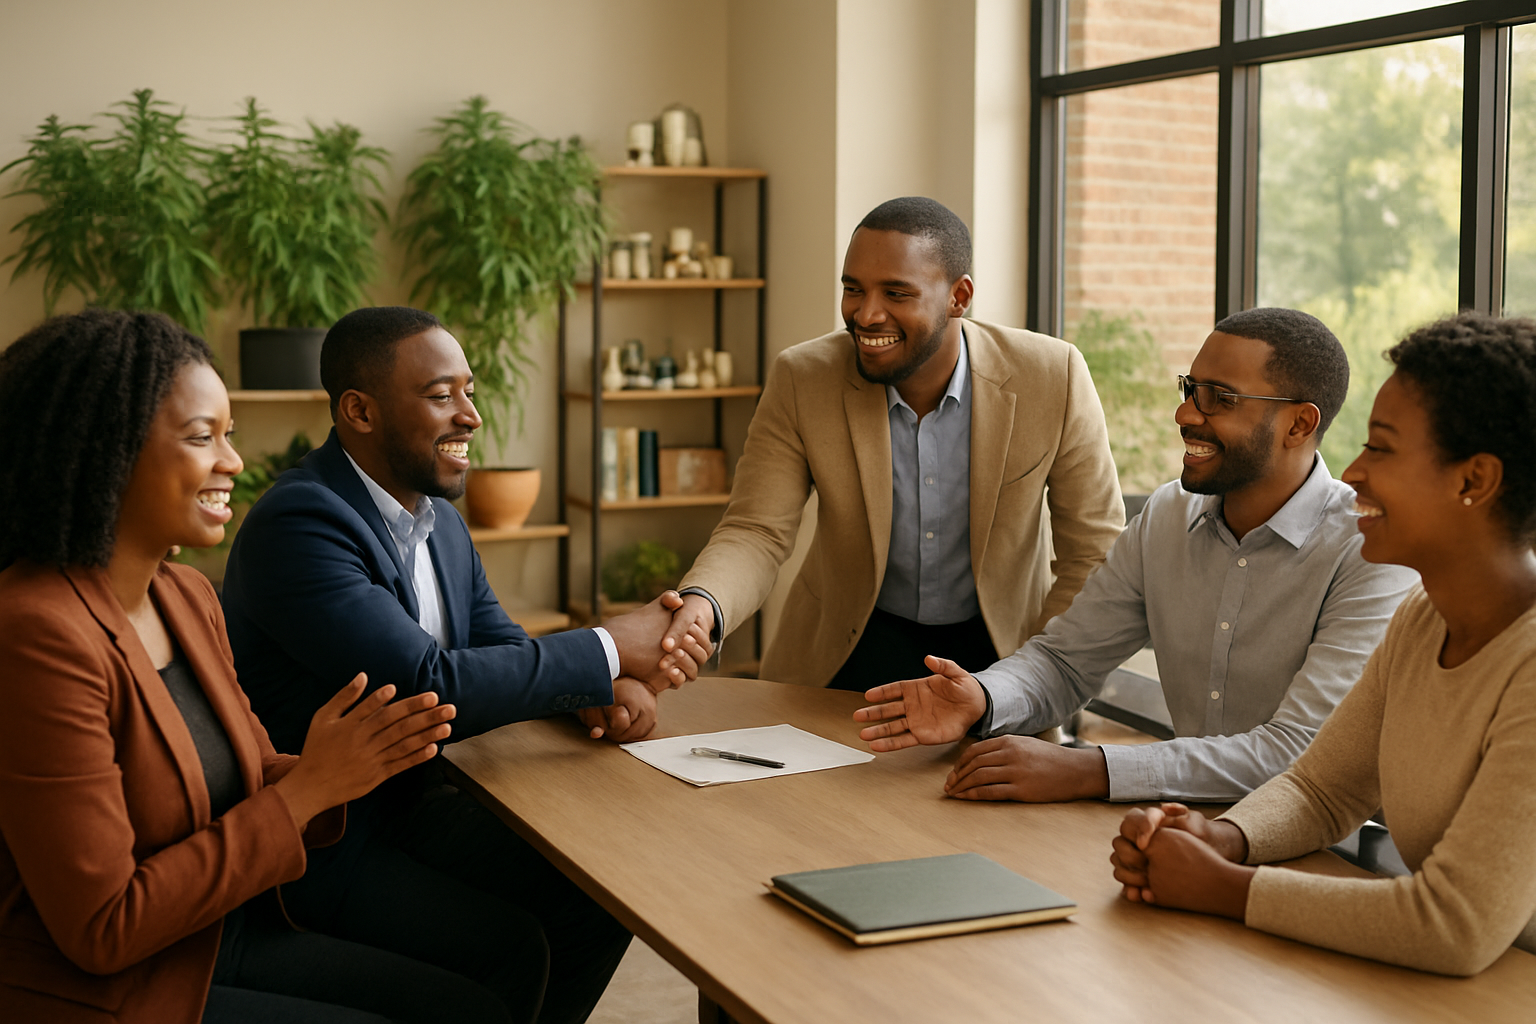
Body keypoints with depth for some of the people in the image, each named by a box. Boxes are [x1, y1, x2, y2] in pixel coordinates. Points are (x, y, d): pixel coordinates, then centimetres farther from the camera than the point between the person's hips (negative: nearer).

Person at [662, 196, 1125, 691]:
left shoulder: (1053, 378, -15)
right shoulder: (801, 381, -13)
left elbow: (1092, 553, -8)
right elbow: (756, 530, -13)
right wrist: (701, 604, -35)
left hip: (999, 645, 0)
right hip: (854, 646, 0)